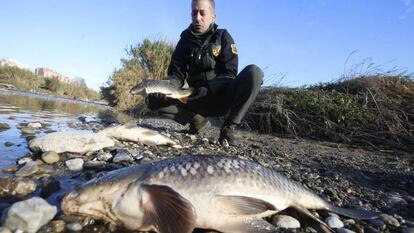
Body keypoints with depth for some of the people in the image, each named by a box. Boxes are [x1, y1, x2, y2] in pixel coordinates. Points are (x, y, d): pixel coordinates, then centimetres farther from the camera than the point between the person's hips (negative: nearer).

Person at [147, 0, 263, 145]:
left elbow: (230, 74, -9)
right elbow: (176, 74, -1)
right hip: (198, 99, 2)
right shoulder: (185, 41, 7)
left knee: (253, 72, -29)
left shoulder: (223, 36, 1)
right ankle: (198, 120, 1)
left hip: (222, 98, -2)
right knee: (154, 99, -17)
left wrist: (209, 88, -27)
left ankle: (228, 127, -20)